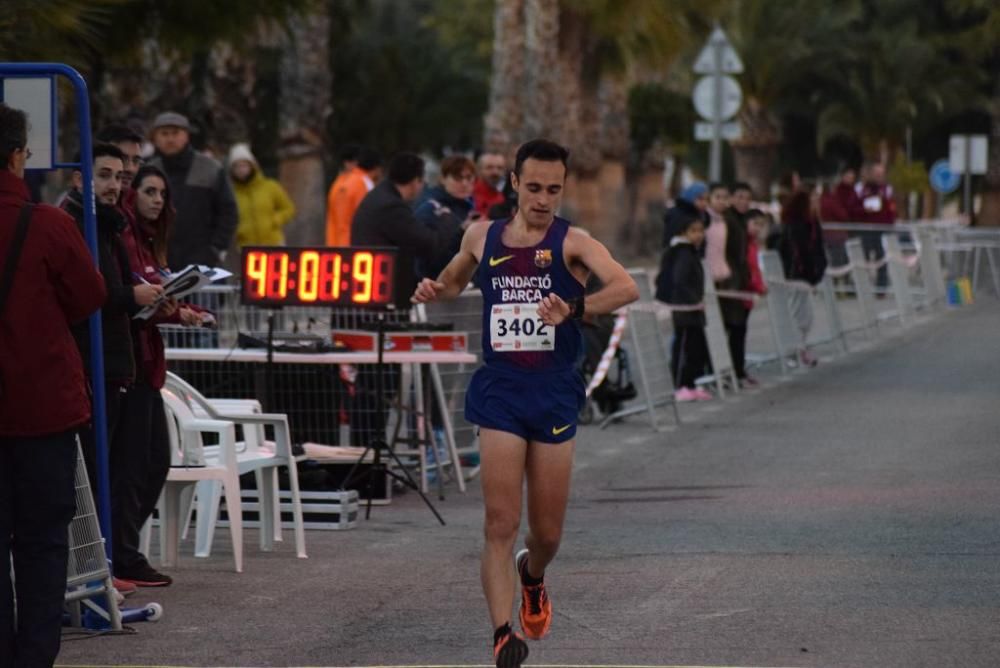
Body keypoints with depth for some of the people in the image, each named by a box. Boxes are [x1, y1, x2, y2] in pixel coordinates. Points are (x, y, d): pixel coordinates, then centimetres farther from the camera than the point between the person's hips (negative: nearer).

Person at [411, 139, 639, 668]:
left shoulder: (571, 242, -5)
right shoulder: (482, 237, 6)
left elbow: (627, 288, -22)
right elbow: (456, 279, 27)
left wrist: (575, 308, -39)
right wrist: (434, 291, 4)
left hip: (554, 394, -1)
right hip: (500, 391, 1)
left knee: (547, 532, 9)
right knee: (500, 524, -11)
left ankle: (532, 575, 43)